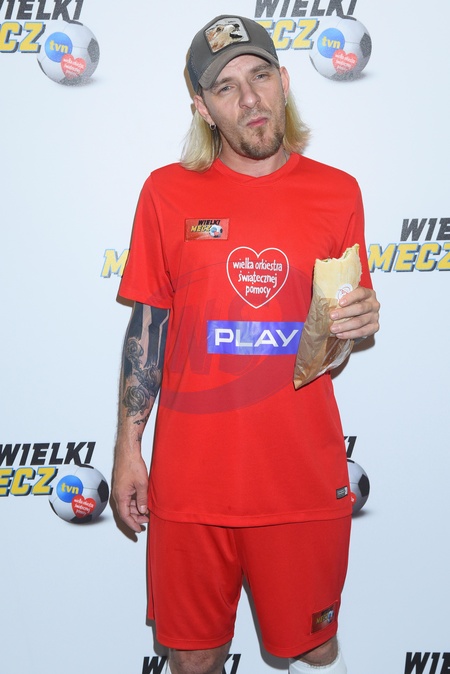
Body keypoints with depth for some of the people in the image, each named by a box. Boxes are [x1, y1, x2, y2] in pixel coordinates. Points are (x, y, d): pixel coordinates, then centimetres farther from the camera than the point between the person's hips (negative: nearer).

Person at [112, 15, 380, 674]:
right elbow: (146, 325, 2)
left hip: (306, 474, 1)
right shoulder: (169, 192, -2)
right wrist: (128, 447, 1)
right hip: (191, 474, 0)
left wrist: (361, 321, -12)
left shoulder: (337, 192, 1)